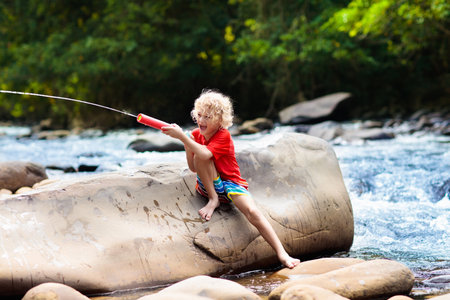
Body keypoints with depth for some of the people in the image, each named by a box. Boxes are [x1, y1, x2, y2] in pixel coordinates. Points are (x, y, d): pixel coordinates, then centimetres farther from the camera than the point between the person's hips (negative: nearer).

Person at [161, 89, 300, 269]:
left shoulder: (223, 136, -14)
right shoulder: (196, 135, 3)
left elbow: (205, 154, -33)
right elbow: (194, 168, -4)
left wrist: (182, 137, -35)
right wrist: (186, 144, -17)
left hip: (230, 183, -3)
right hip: (208, 185, 3)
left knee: (252, 211, -29)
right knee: (199, 156, -26)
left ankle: (282, 255, -31)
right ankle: (213, 200, -13)